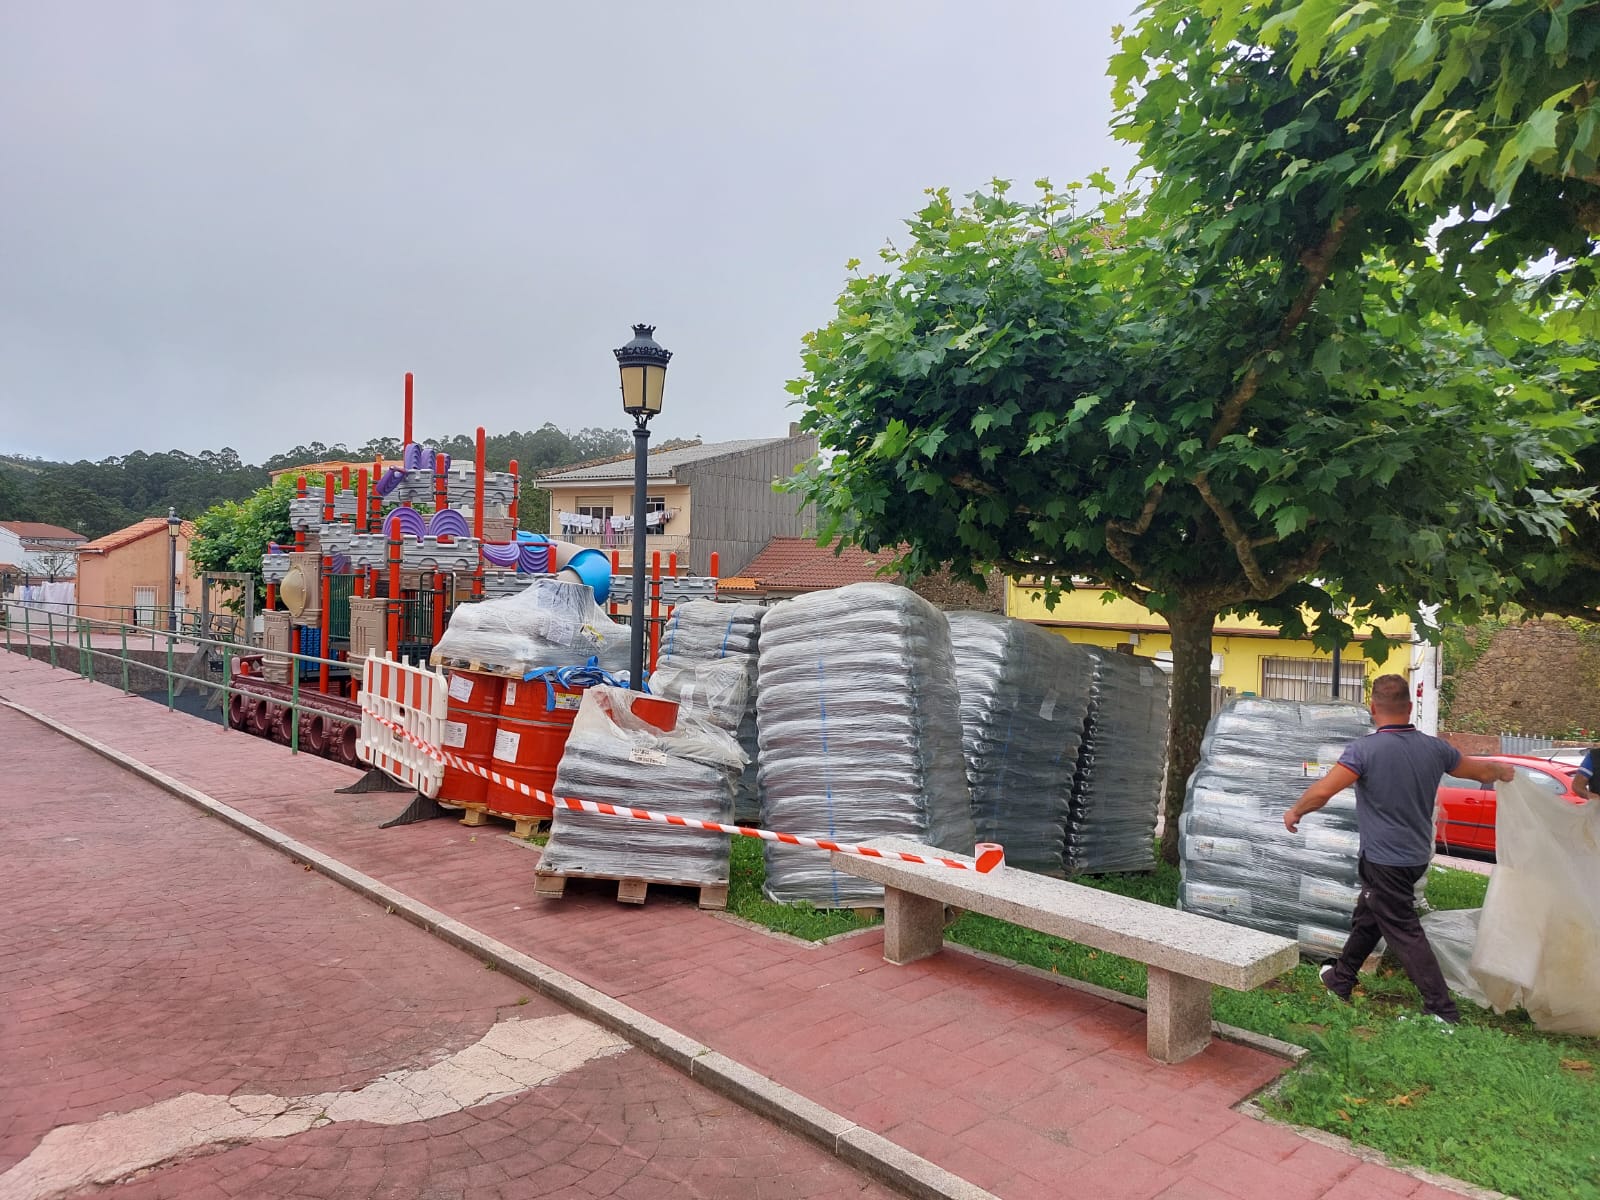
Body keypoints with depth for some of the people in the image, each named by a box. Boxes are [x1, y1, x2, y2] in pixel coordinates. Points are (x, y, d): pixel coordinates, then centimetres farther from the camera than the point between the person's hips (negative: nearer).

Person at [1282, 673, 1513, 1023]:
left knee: (1405, 933, 1)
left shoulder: (1365, 749, -20)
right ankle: (1341, 979, 34)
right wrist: (1502, 769, 38)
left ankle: (1443, 1011, 3)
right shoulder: (1435, 748, -2)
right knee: (1367, 916, 21)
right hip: (1416, 856, 7)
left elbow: (1323, 790, -25)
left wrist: (1295, 812, -7)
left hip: (1384, 860, -7)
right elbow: (1481, 771, 15)